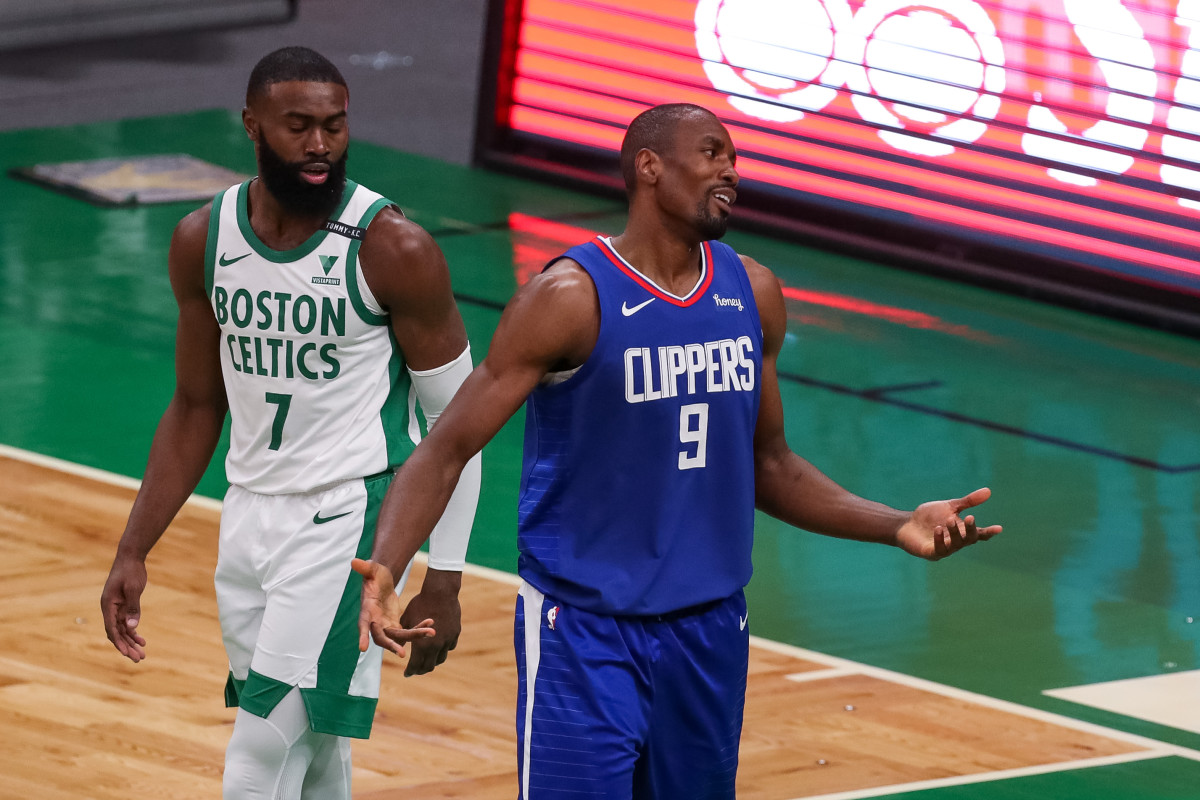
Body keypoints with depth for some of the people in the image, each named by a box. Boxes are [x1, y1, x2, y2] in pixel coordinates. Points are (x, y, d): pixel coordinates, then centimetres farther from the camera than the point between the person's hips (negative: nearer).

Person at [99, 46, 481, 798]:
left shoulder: (393, 250, -14)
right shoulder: (204, 240, 1)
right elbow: (197, 408, 12)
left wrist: (443, 581, -10)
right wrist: (133, 552, 8)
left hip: (347, 519, -6)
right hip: (251, 512, 6)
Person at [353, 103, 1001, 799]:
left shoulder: (753, 294, 6)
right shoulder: (572, 298, -13)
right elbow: (447, 450, -13)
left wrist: (898, 527, 4)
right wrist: (384, 569, -30)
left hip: (710, 631, 6)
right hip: (584, 631, -6)